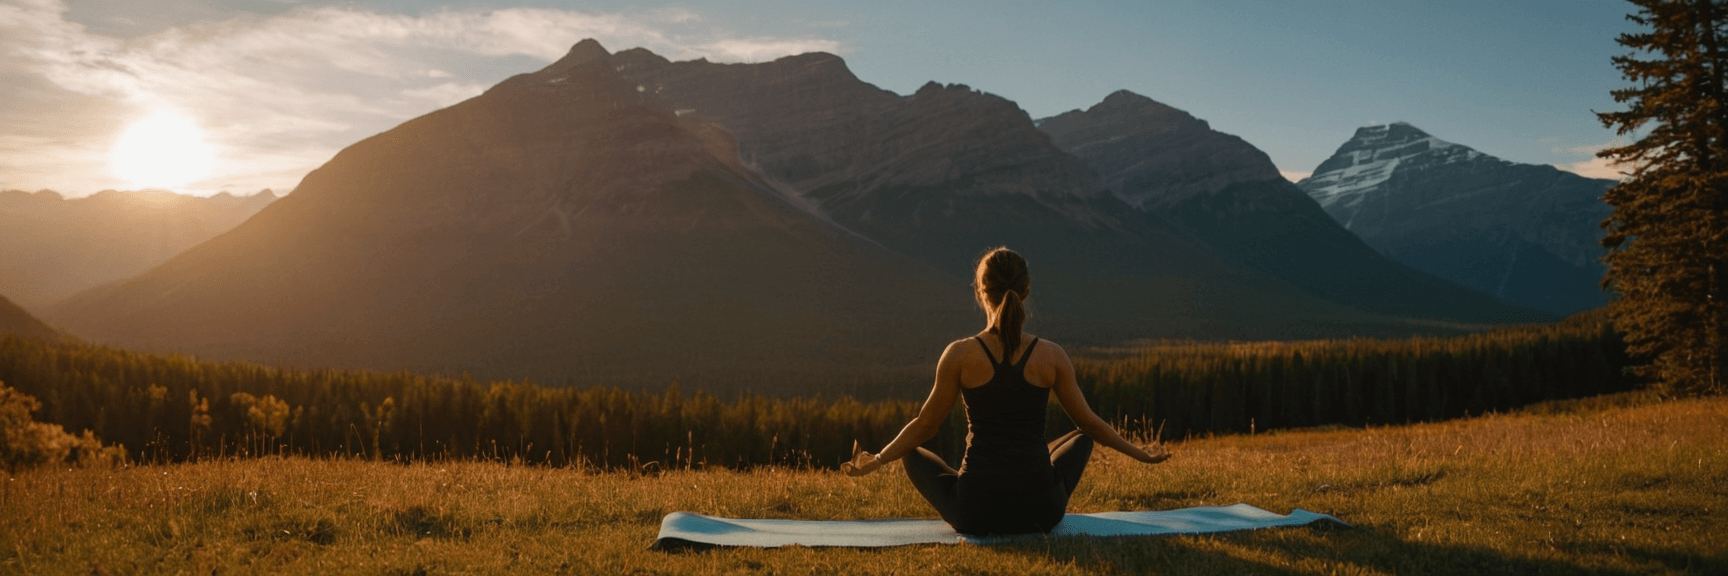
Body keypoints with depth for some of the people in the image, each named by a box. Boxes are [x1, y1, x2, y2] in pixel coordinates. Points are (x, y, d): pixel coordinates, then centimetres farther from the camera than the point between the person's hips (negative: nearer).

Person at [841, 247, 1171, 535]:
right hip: (1041, 513, 1)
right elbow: (1089, 422, 7)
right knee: (1082, 438, 31)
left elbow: (925, 426, 0)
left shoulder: (960, 354, -9)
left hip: (976, 515, -1)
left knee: (914, 454, 26)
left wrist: (876, 462, 16)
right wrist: (1140, 454, 24)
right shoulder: (1052, 356, -5)